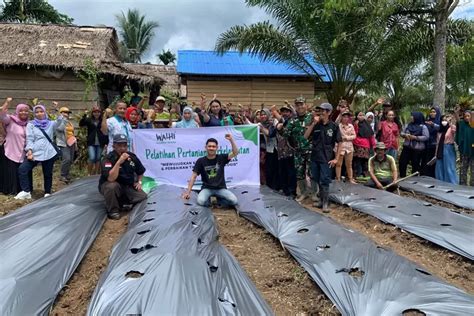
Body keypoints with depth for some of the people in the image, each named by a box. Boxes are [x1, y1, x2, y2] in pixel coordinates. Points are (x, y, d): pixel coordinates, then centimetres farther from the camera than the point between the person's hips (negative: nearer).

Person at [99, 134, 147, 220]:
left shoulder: (132, 157, -4)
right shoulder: (108, 159, -21)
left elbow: (140, 171, 16)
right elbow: (111, 179, -37)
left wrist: (139, 182, 0)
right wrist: (119, 162, -40)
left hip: (128, 187, 5)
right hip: (109, 185, -5)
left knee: (143, 197, -11)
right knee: (112, 186, -38)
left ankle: (121, 201, 12)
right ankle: (113, 210, -14)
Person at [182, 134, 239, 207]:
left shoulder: (221, 158, 2)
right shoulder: (201, 161, 0)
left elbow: (235, 153, -10)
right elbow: (193, 176, -2)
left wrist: (231, 140, -22)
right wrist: (188, 192, -9)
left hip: (221, 188, 1)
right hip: (207, 188, -1)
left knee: (234, 201, -23)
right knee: (201, 201, -33)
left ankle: (218, 198, 5)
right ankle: (208, 198, 3)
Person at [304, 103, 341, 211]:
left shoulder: (334, 126, -5)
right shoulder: (315, 124, 4)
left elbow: (340, 143, -2)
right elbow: (305, 137, -6)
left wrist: (336, 158, -7)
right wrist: (313, 123, -12)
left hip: (326, 158, -4)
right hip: (315, 157, 4)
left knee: (324, 181, -2)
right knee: (317, 180, 12)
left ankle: (325, 203, 8)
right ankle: (321, 199, 27)